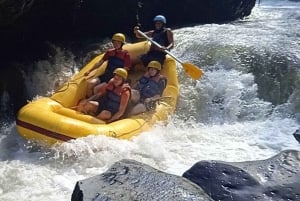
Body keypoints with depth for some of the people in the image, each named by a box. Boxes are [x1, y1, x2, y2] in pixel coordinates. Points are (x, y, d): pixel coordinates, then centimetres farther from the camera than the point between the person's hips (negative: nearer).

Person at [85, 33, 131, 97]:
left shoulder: (125, 54, -7)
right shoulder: (110, 52, 8)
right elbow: (100, 63, 13)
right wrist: (89, 71, 6)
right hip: (105, 76, 5)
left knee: (96, 89, -24)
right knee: (90, 84, -20)